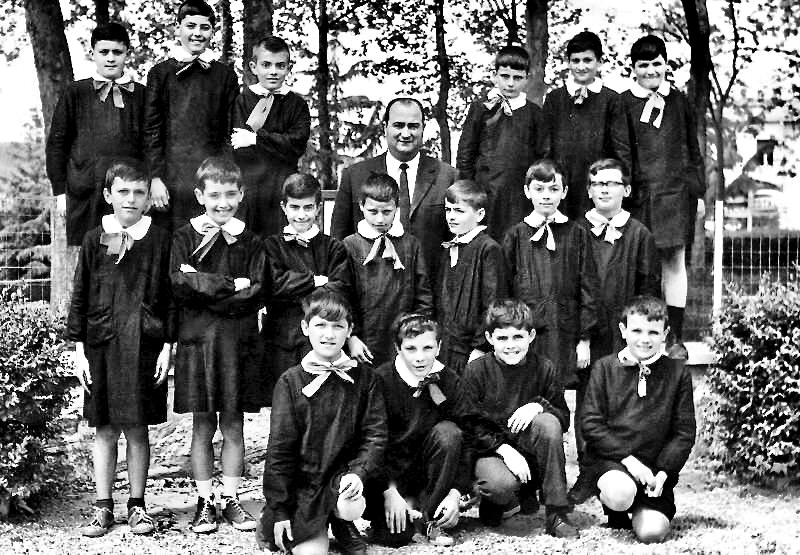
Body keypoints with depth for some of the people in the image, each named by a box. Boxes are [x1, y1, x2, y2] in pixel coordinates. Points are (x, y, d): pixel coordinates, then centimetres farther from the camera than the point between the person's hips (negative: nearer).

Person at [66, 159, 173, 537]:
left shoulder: (159, 240, 1)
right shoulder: (94, 240, 3)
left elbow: (169, 297, 3)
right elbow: (80, 297, 6)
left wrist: (167, 346, -2)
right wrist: (79, 349, 1)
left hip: (144, 346, -1)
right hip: (101, 345, 1)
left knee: (137, 430, 6)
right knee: (105, 430, 8)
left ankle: (137, 505, 19)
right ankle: (103, 507, 17)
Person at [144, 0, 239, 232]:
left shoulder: (225, 75, 9)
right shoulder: (161, 72, 6)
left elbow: (231, 131, 8)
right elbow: (151, 129, 3)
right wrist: (155, 177, -5)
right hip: (172, 176, -1)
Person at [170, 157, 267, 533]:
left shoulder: (250, 242, 3)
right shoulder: (184, 238, 1)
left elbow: (258, 293, -7)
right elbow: (178, 286, -11)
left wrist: (204, 286, -12)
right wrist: (232, 286, -14)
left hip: (239, 343, 1)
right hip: (197, 341, -1)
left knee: (233, 426, 8)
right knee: (202, 427, 7)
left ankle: (231, 500, 18)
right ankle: (205, 502, 17)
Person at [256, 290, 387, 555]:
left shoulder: (364, 379, -1)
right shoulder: (291, 381, -6)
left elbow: (375, 435, -2)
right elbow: (280, 448, -5)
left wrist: (358, 472, -21)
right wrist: (279, 508, -6)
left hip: (343, 472, 1)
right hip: (302, 481, -1)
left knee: (351, 507, -32)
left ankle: (343, 527, 5)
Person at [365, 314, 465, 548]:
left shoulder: (449, 381, -6)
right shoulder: (381, 380, -14)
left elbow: (464, 442, -7)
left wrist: (455, 492, -18)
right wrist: (389, 491, -21)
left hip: (429, 470, 2)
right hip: (389, 470, -2)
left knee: (447, 431, -27)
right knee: (394, 535, -25)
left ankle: (432, 519, -13)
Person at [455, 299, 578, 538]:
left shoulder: (545, 369, -1)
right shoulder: (477, 370, -7)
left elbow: (564, 419, 0)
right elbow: (468, 424, -9)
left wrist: (539, 405, -22)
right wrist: (503, 448, -22)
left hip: (529, 450, 3)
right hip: (489, 450, -3)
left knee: (548, 423, -29)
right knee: (501, 484, -36)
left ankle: (557, 514, -19)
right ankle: (495, 504, 5)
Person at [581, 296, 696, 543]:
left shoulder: (678, 372, 4)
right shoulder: (605, 368, 1)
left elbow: (684, 432, 3)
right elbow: (591, 424, -4)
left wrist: (663, 471, -11)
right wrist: (627, 458, -15)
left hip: (656, 467, 1)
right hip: (609, 459, -1)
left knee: (652, 532, -20)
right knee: (620, 493, -34)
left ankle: (644, 510, 17)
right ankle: (616, 513, 4)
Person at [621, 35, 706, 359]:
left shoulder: (678, 101, 11)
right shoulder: (623, 104, 4)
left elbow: (692, 150, 15)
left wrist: (696, 187, 10)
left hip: (675, 192, 2)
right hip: (638, 194, -2)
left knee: (674, 263, 3)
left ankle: (675, 337, 7)